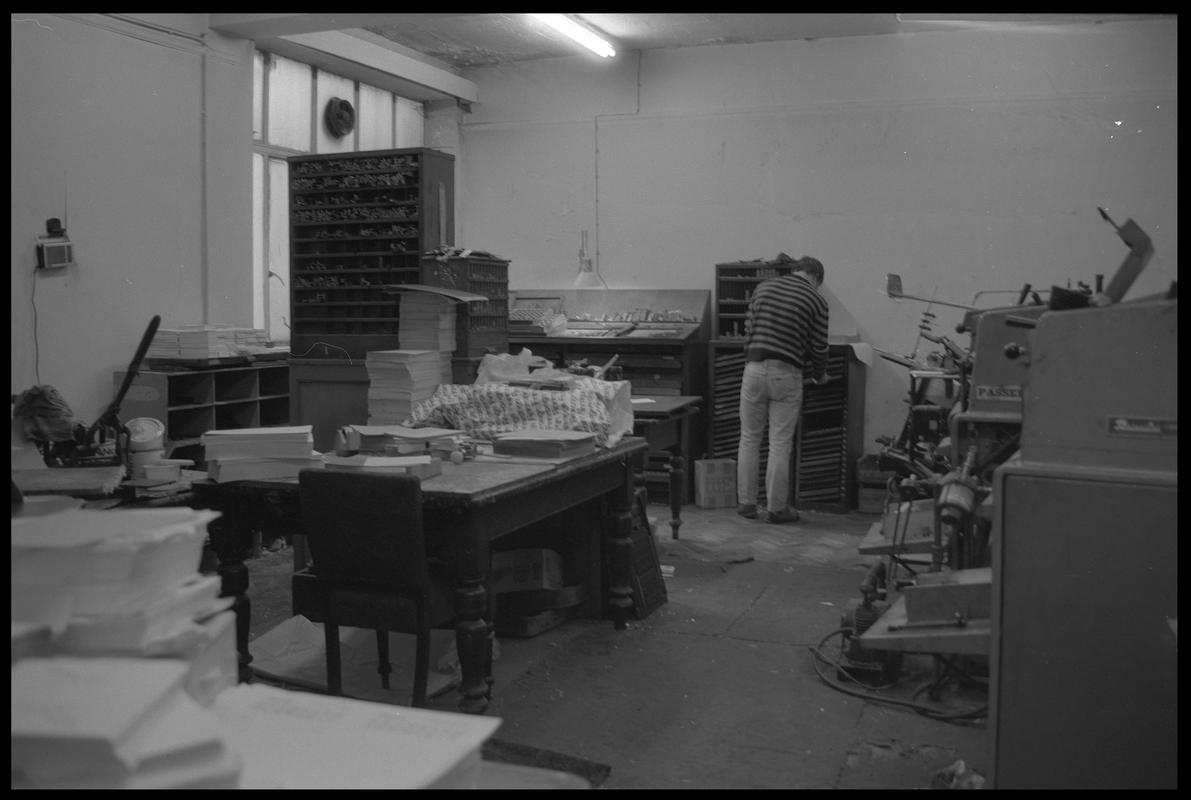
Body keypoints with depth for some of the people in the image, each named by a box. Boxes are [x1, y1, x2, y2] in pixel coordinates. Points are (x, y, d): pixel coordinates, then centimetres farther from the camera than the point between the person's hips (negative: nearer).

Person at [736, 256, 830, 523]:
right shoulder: (816, 301, 0)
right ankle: (776, 508, 10)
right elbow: (818, 347, 3)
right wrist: (819, 375, 21)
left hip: (754, 368, 3)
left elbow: (748, 328, 11)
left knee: (749, 439, 11)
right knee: (780, 443, 4)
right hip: (786, 374, -3)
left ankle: (747, 503, 16)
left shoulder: (763, 287, 10)